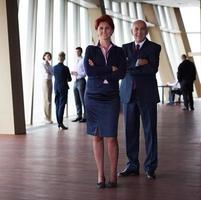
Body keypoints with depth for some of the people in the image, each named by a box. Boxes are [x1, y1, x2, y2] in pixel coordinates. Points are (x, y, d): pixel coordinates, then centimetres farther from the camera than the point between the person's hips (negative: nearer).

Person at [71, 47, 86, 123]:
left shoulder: (83, 60, -7)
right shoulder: (76, 61, 17)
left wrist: (77, 73, -20)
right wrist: (73, 73, 3)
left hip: (81, 81, -8)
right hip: (76, 81, 8)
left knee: (83, 99, -6)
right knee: (77, 100, 10)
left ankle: (85, 116, -2)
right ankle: (79, 116, 16)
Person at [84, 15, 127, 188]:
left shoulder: (119, 51, 6)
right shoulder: (90, 50, 6)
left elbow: (122, 73, -10)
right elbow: (88, 71, -10)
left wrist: (98, 71, -9)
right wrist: (110, 70, -10)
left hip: (111, 99, -1)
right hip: (92, 97, 1)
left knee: (111, 137, -3)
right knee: (97, 136, 4)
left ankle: (113, 175, 8)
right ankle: (100, 175, 13)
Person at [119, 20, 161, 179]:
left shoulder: (154, 47, 3)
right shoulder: (126, 48, 13)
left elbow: (153, 69, -11)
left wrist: (131, 67, -11)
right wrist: (138, 64, -14)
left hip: (147, 94, -3)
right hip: (129, 93, 3)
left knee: (150, 130, 1)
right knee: (130, 130, 6)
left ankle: (150, 167, 9)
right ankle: (132, 165, 15)